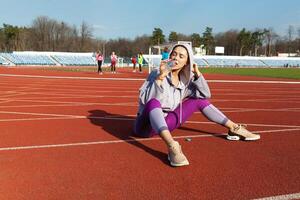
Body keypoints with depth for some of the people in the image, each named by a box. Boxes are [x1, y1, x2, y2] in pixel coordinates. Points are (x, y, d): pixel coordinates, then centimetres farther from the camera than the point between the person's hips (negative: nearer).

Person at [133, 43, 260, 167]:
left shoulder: (184, 79, 1)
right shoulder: (156, 74, -15)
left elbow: (206, 95, 1)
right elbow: (146, 100, -28)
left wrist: (197, 74, -10)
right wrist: (160, 77, -38)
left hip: (165, 124, 6)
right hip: (146, 125, -5)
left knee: (199, 100, 3)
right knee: (154, 102, -38)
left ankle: (233, 128, 8)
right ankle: (172, 147, -54)